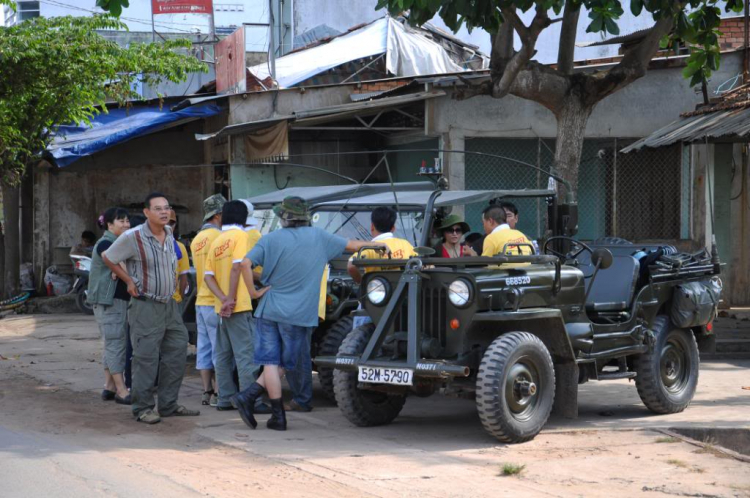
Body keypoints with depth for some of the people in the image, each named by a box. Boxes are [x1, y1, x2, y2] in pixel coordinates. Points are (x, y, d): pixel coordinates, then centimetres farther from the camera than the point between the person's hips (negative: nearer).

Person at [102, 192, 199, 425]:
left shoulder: (169, 233, 6)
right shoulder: (133, 237, -15)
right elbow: (107, 258, -3)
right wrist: (129, 281, -5)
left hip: (169, 304, 7)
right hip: (146, 307, -7)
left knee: (176, 354, 9)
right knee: (146, 359, -7)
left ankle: (169, 405, 18)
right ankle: (143, 408, 2)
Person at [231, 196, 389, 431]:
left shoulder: (271, 239, 0)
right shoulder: (319, 237, 2)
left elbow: (245, 263, -11)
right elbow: (353, 245, 12)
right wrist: (379, 244, 27)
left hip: (269, 310, 0)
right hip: (298, 315, 0)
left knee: (272, 363, 3)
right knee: (282, 364, 9)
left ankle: (278, 416, -4)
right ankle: (248, 397, -3)